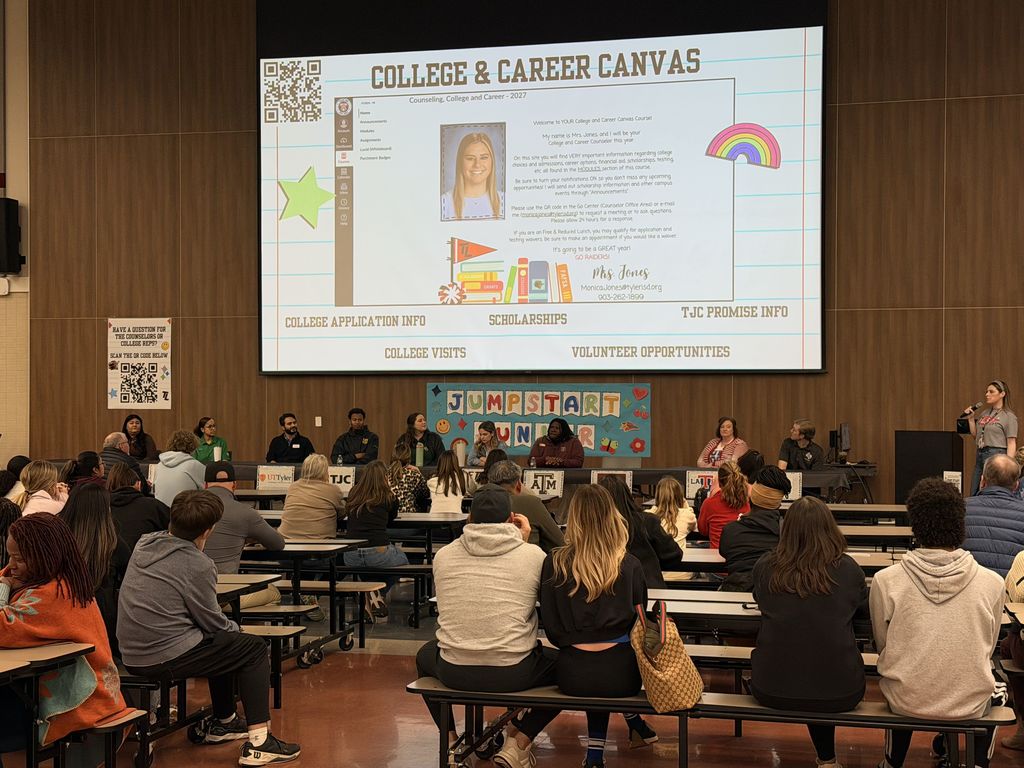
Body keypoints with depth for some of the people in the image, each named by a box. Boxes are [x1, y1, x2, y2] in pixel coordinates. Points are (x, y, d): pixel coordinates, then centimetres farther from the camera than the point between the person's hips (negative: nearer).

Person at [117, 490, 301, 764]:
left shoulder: (144, 543, 6)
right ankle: (258, 741, -3)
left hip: (131, 655, 8)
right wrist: (235, 627, 14)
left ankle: (223, 722, 43)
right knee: (254, 648, 6)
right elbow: (213, 622, -6)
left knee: (224, 641, 30)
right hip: (166, 658, -8)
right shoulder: (197, 565, -16)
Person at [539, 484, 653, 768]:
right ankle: (634, 721, 41)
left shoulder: (554, 563, -5)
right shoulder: (630, 565, -5)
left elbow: (550, 625, 0)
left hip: (573, 674, 0)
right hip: (620, 674, 0)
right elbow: (639, 620, 6)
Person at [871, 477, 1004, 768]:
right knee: (995, 684, 33)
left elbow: (882, 645, -1)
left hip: (906, 702, 0)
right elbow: (987, 648, 1)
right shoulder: (991, 583, -13)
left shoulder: (885, 581, -14)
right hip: (970, 705, 0)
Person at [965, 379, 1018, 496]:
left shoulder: (1009, 417, -6)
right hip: (980, 455, 7)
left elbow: (1011, 444, -10)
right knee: (974, 494, 8)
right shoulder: (984, 413, 13)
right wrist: (971, 419, 8)